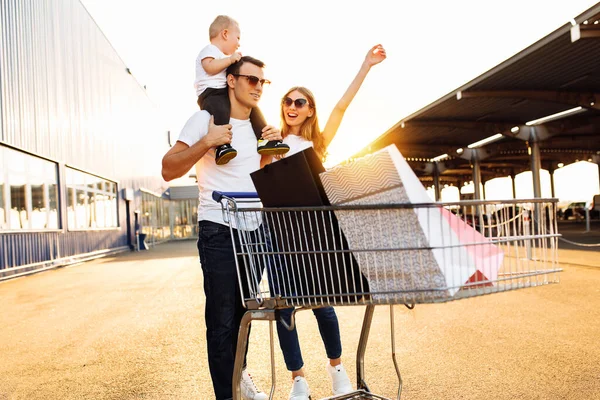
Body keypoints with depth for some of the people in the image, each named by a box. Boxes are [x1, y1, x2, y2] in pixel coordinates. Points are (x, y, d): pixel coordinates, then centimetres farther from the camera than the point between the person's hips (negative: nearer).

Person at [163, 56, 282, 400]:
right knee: (222, 319, -3)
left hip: (255, 230, 6)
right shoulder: (205, 119, -5)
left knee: (244, 310, 18)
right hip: (219, 231, -6)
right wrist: (206, 142, -21)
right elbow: (169, 170, -8)